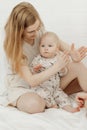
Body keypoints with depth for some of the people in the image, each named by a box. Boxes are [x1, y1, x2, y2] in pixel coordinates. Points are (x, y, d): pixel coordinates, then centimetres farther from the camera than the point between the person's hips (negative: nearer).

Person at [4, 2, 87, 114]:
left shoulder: (39, 31, -11)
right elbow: (31, 81, -29)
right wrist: (56, 67, -38)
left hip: (44, 79, 6)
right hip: (21, 88, -5)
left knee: (78, 66, -13)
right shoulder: (13, 46, -26)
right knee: (34, 104, -41)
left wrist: (73, 53, -24)